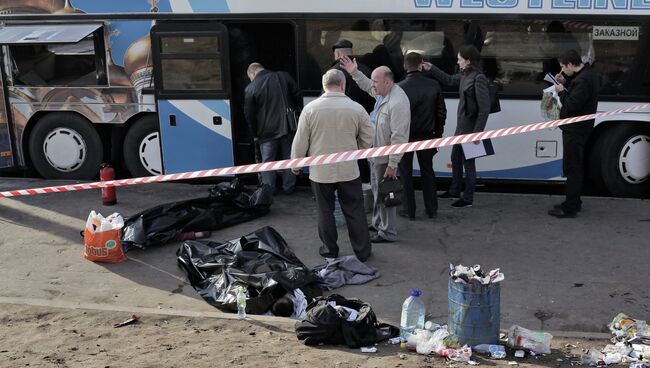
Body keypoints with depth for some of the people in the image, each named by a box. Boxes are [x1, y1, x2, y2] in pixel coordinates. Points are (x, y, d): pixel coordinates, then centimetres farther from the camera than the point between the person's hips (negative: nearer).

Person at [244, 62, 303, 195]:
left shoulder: (250, 88, -8)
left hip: (267, 131, -3)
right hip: (288, 128, 3)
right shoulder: (284, 77, 1)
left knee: (267, 161, 10)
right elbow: (298, 97, 3)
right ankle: (288, 187, 21)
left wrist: (254, 134, 6)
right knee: (288, 159, 14)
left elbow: (249, 115, -4)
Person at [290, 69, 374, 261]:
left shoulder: (310, 108, -11)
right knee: (355, 211, 11)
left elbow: (300, 141, -5)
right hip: (349, 170, 1)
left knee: (325, 211, 13)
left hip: (320, 171, -1)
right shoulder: (356, 108, -7)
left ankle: (330, 250, 24)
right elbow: (367, 139, 2)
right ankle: (362, 251, 19)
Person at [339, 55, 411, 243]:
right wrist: (355, 73, 20)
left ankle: (388, 232, 15)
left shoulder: (397, 103, -29)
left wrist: (392, 165, -27)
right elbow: (368, 87, 29)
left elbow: (398, 137, -29)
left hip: (386, 158, -10)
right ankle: (378, 223, 40)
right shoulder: (382, 92, 1)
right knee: (376, 190, 23)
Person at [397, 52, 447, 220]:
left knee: (406, 174, 8)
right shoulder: (434, 86, -5)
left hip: (405, 137, -3)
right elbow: (441, 113, 2)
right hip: (426, 136, 3)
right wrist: (438, 134, 13)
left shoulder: (399, 88, -16)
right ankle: (431, 209, 21)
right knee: (427, 172, 15)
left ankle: (409, 210, 13)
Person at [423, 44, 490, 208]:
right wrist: (432, 69, 22)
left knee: (468, 163, 1)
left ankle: (468, 198, 13)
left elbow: (484, 109, -22)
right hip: (461, 127, 9)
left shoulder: (479, 78, -21)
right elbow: (449, 80, 26)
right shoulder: (464, 76, 5)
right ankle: (454, 191, 36)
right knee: (455, 158, 20)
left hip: (471, 128, -9)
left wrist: (477, 132, -23)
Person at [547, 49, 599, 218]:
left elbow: (571, 106, -26)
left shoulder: (583, 80, -23)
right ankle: (574, 202, 30)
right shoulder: (588, 73, 9)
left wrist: (561, 91, -11)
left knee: (572, 168, -5)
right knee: (575, 167, 19)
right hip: (578, 128, 11)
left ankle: (570, 208, 0)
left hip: (575, 130, -11)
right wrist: (565, 82, 4)